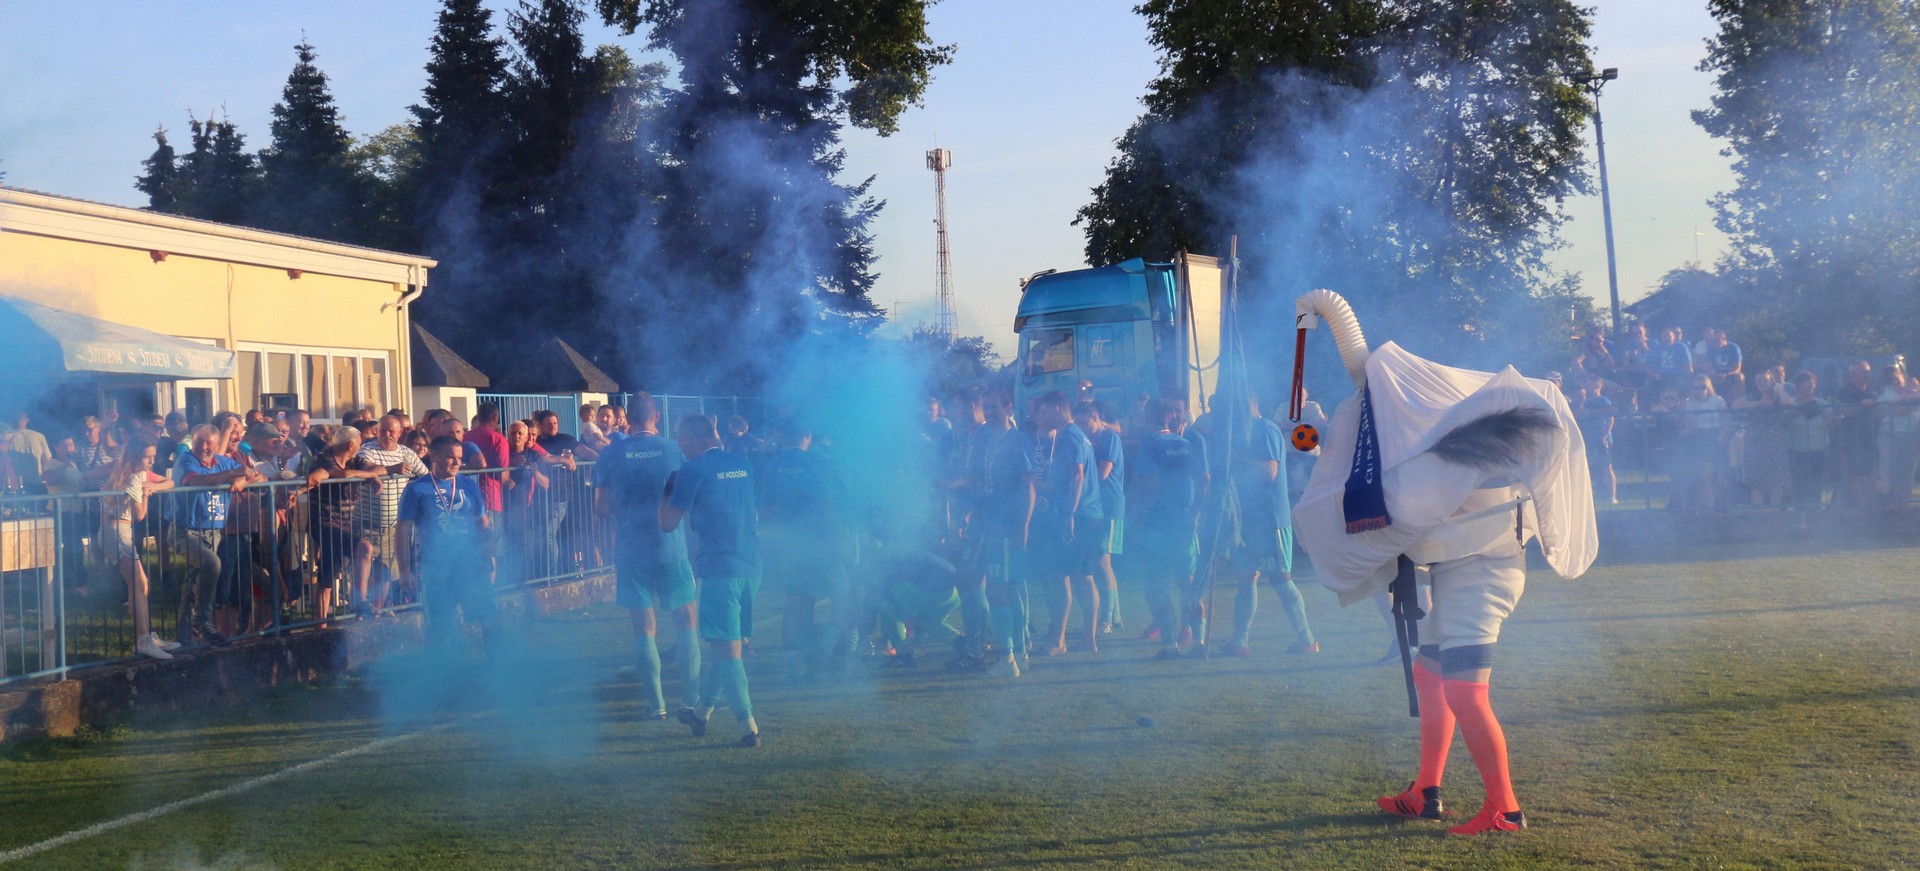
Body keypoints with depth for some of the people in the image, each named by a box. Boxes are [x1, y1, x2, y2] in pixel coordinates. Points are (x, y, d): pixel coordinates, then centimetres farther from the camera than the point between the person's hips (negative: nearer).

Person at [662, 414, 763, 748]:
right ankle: (702, 712, 32)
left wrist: (668, 491, 9)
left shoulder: (692, 471, -7)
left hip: (718, 566, -7)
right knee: (725, 643, 18)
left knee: (727, 647, -4)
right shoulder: (744, 465, 12)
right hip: (750, 565, 7)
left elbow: (667, 523, -5)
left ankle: (749, 726, -8)